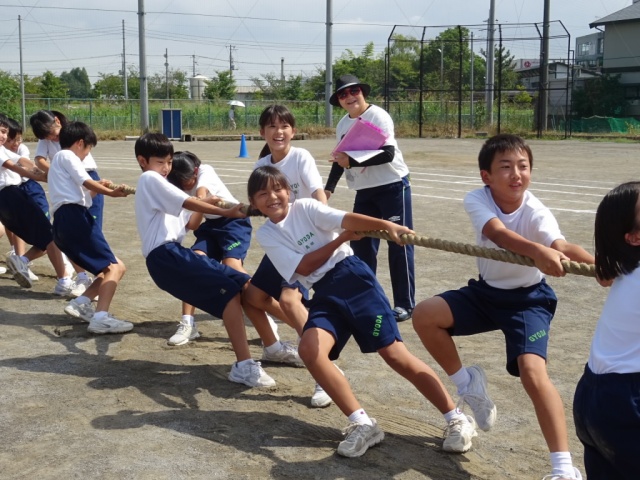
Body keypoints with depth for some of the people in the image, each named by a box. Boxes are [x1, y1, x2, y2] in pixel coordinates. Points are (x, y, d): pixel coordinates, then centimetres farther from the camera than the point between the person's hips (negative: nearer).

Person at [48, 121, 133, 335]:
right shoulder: (66, 155, 6)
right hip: (74, 217, -9)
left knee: (116, 267, 10)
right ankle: (101, 318, -32)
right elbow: (87, 183, -5)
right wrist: (111, 192, 8)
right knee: (113, 268, -16)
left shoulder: (58, 161, 35)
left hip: (63, 224, 9)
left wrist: (99, 187, 30)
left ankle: (81, 303, 0)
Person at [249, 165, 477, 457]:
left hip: (352, 277, -3)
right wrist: (341, 239, -7)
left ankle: (457, 419, 1)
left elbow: (347, 219, -17)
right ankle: (363, 424, -13)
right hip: (324, 295, 3)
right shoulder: (266, 235, 7)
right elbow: (303, 267, -2)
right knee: (309, 350, -24)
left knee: (394, 354, -10)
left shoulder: (304, 207, 0)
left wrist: (385, 225, -34)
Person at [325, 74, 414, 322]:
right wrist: (329, 188, 13)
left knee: (399, 243, -3)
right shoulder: (343, 125, 6)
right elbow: (342, 157, 19)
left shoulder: (378, 116, -15)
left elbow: (388, 154, -25)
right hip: (364, 191, 7)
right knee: (360, 244, 8)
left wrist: (352, 161, -31)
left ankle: (405, 303, 4)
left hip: (393, 186, -7)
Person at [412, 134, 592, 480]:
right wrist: (536, 251, -62)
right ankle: (467, 384, 10)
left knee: (533, 373, -22)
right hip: (487, 290, 4)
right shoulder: (476, 200, -20)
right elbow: (498, 233, -41)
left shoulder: (535, 213, -26)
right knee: (424, 315, -13)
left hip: (529, 298, -4)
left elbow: (562, 247, -45)